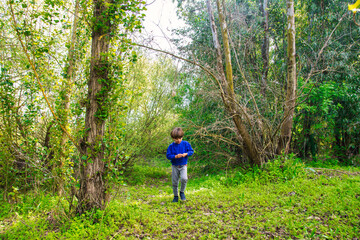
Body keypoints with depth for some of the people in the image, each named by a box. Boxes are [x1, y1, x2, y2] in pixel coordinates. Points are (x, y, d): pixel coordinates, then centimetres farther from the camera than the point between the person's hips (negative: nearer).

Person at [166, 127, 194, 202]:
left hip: (183, 166, -1)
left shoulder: (186, 144, -3)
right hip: (175, 166, 1)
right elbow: (168, 156, -7)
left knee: (184, 179, -23)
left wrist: (186, 154, -18)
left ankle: (182, 192, 4)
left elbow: (191, 151, 2)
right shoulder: (171, 146, -5)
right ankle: (175, 196, 26)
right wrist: (175, 156, -23)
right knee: (175, 182, 6)